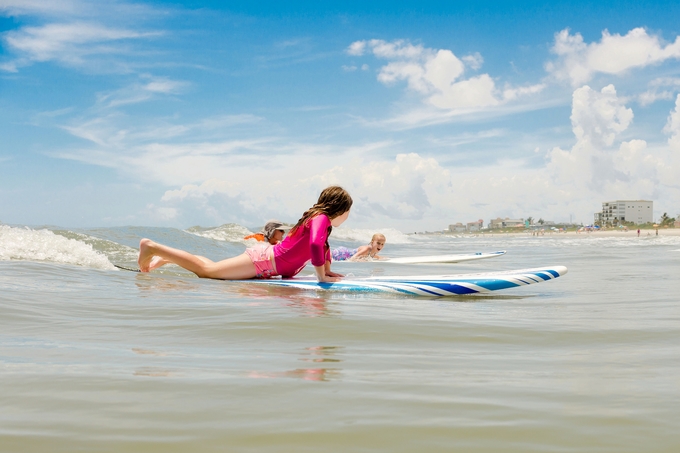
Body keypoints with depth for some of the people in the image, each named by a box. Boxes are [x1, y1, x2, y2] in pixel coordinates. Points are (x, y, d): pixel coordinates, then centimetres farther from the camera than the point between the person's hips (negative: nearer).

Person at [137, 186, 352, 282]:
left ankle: (164, 259, 25)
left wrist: (328, 271, 19)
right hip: (264, 261, -10)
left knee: (212, 268, 20)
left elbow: (324, 246, 31)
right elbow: (315, 245, -37)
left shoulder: (318, 218, 12)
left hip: (266, 256, 10)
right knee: (207, 270, -7)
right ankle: (152, 247, -5)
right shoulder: (321, 219, -17)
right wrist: (322, 277, -28)